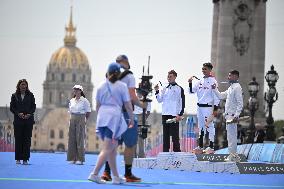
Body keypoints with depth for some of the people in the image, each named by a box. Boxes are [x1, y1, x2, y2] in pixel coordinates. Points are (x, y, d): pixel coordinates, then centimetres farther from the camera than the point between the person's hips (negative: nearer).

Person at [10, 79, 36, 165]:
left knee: (27, 139, -3)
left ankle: (25, 158, -1)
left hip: (28, 120, 0)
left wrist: (29, 114, -10)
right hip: (18, 120, 0)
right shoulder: (14, 96, 7)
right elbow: (12, 108, 4)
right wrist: (18, 113, -11)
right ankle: (18, 158, 6)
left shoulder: (30, 95, 7)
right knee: (18, 139, 0)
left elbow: (33, 106, 6)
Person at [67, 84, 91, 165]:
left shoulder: (84, 101, -4)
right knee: (72, 138, 3)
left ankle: (80, 159, -4)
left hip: (81, 120, -6)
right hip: (72, 119, 6)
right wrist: (72, 118, 10)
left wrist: (84, 120, -2)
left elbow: (88, 112, -1)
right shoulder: (71, 101, 12)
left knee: (80, 138, -6)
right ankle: (72, 158, 8)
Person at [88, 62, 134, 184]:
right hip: (115, 116, -5)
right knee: (107, 149, -6)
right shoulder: (122, 86, -1)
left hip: (102, 116, 5)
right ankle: (94, 174, -16)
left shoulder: (101, 87, 11)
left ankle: (116, 177, 15)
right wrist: (131, 119, 11)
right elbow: (128, 105, -1)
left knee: (113, 148, 14)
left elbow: (98, 106, 15)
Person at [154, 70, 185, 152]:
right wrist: (157, 91, 0)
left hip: (174, 115, -5)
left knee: (175, 135, -6)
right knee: (165, 134, 7)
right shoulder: (165, 89, 16)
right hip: (165, 114, 5)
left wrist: (180, 114, -12)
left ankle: (177, 151, -3)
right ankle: (165, 151, 11)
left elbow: (182, 102, -5)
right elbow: (160, 100, 14)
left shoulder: (179, 89, -1)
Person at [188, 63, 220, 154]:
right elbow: (192, 91, 16)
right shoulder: (200, 81, 13)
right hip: (199, 106, 7)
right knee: (201, 126, 12)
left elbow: (216, 95, -11)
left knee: (209, 126, -7)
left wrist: (215, 109, -15)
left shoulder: (212, 81, -7)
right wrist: (190, 83, -2)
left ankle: (211, 147, -4)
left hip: (208, 107, -7)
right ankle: (200, 147, 17)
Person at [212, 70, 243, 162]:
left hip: (232, 116, -10)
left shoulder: (237, 88, -13)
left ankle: (233, 155, -7)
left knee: (231, 135, -9)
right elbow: (221, 96, 26)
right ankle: (232, 155, 18)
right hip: (228, 115, 10)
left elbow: (240, 103, -19)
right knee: (230, 135, 13)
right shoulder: (231, 88, 17)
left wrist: (236, 116, -24)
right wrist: (215, 89, 12)